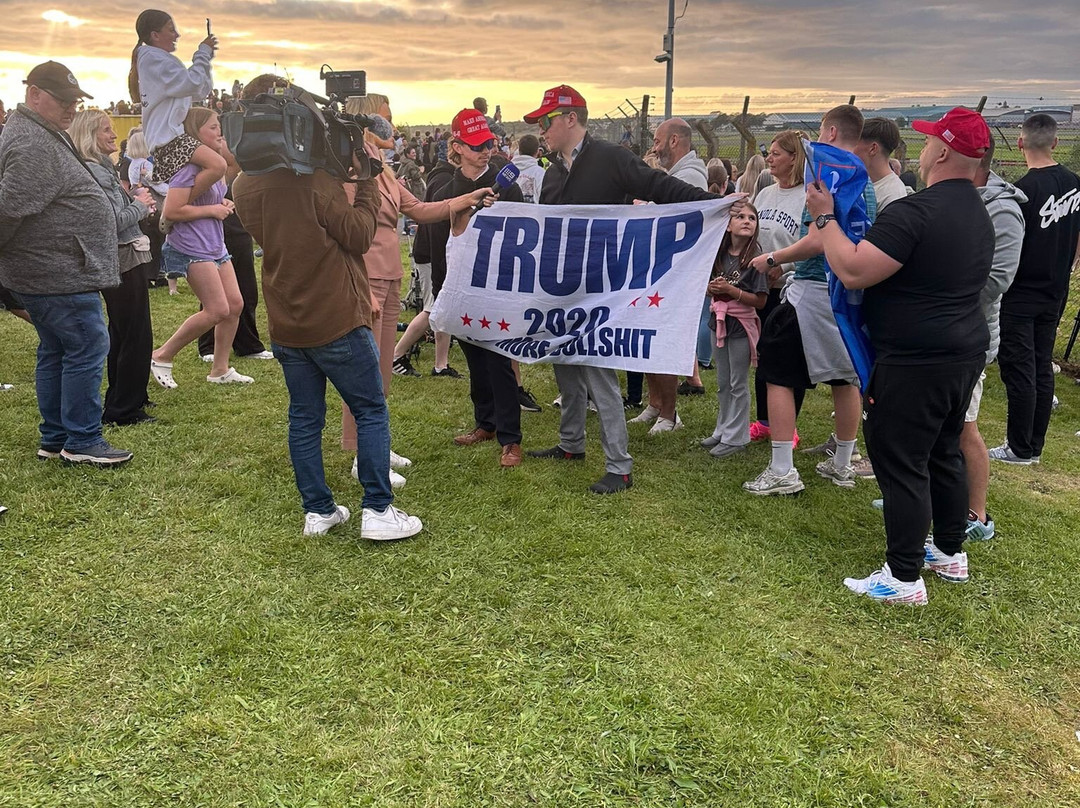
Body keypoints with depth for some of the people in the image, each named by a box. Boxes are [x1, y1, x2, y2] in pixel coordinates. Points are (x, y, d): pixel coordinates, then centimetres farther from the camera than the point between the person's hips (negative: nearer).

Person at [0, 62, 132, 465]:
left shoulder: (43, 135, 17)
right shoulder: (33, 145, -18)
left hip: (46, 270, 11)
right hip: (59, 273, -11)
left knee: (55, 352, 15)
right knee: (87, 349, -5)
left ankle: (55, 439, 24)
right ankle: (82, 442, 2)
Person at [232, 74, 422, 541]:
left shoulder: (244, 185, 6)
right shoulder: (313, 173, -16)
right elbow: (357, 235, -14)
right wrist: (367, 182, -5)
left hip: (285, 323, 6)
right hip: (335, 319, -6)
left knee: (304, 418, 13)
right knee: (371, 412, 5)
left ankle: (317, 511, 19)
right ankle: (377, 511, 6)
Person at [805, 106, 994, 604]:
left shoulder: (914, 212, -21)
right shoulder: (979, 214, 12)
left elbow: (853, 272, -24)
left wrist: (825, 216, -11)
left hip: (916, 362, -10)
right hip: (966, 350, 10)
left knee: (901, 463, -2)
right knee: (943, 452, 20)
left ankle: (904, 578, 5)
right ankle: (950, 552, 33)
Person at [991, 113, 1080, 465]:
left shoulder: (1022, 190, -19)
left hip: (1020, 296, -7)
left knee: (1019, 371, 0)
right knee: (1042, 368, 13)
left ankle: (1020, 448, 8)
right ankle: (1035, 445, 21)